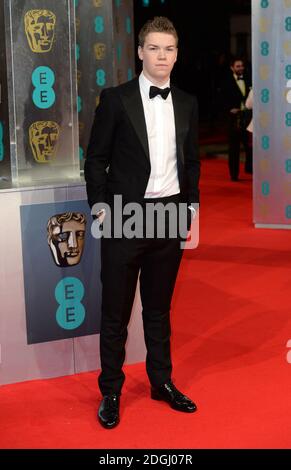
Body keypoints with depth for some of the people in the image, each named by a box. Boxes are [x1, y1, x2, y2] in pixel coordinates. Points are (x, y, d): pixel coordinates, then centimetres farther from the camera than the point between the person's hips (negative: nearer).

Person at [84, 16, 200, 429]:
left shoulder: (187, 104, 8)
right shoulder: (116, 99, -5)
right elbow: (95, 159, -3)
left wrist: (191, 204, 8)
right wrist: (100, 205, -9)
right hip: (125, 218, -3)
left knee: (159, 308, 16)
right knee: (116, 311, 5)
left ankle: (161, 382, 30)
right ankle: (111, 392, 18)